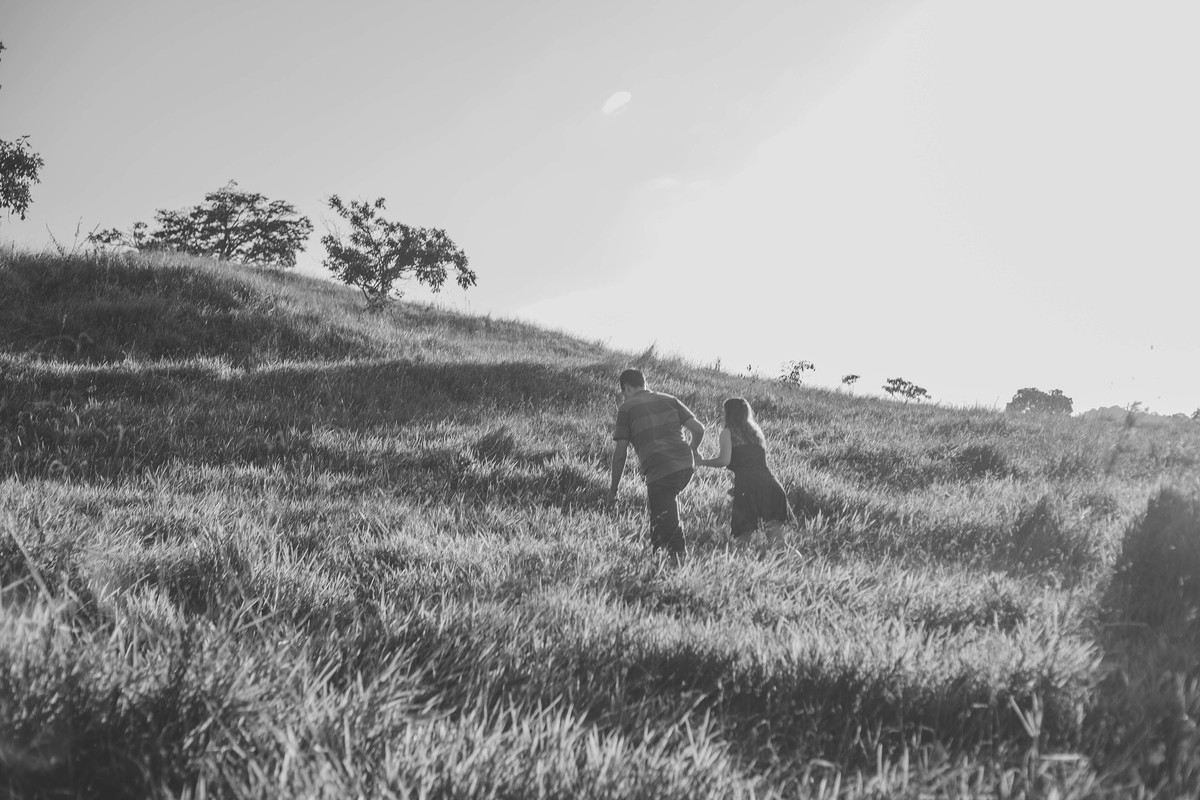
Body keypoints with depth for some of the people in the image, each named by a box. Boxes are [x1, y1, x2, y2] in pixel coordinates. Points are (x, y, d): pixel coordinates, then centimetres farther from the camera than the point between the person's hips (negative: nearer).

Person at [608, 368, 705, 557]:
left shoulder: (627, 408, 7)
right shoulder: (669, 400, 18)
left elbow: (620, 452, 3)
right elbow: (699, 429, 10)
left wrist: (614, 489, 10)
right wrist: (691, 451, 30)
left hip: (660, 470, -6)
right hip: (686, 465, 6)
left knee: (668, 529, 0)